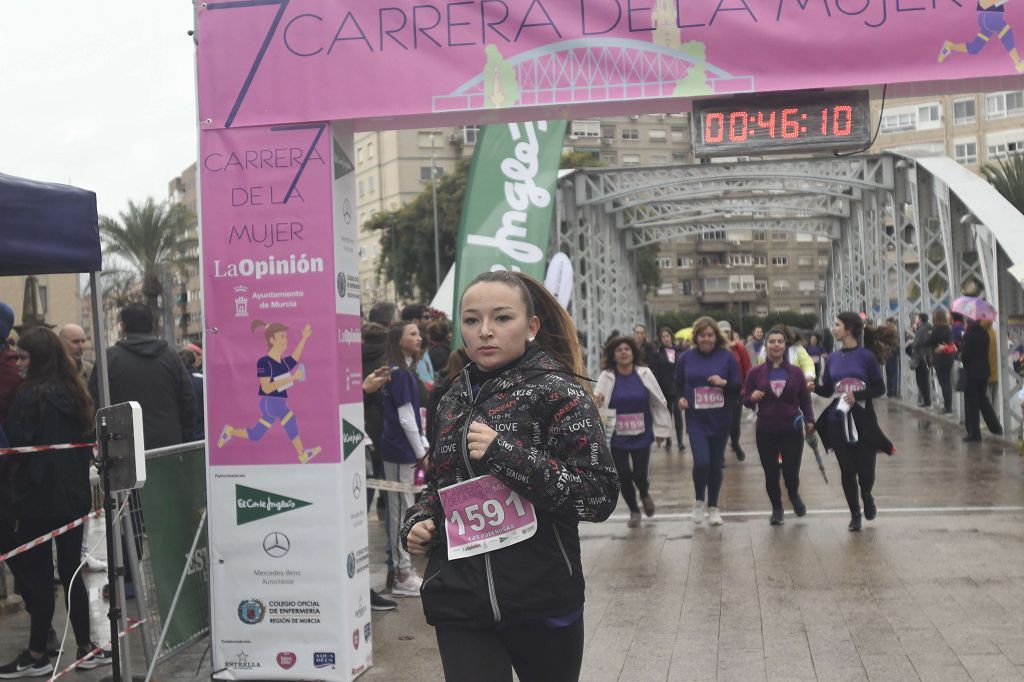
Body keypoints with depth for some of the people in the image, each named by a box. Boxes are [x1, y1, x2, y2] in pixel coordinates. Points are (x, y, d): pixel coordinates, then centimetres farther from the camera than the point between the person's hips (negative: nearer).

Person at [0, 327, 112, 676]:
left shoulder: (31, 396, -13)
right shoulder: (75, 393, 8)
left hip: (39, 497, -7)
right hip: (74, 497, 7)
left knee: (38, 576, 0)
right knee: (70, 572, 13)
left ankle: (36, 656, 7)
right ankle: (86, 647, 15)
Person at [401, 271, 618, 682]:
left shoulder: (557, 392, -8)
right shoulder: (454, 400, 8)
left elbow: (601, 495, -16)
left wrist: (507, 454, -21)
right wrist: (418, 524, 3)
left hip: (541, 602, -3)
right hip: (460, 604, 4)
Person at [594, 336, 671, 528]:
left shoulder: (644, 374, -3)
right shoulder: (607, 377, -4)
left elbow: (658, 402, 5)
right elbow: (599, 395, -15)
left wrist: (661, 429, 7)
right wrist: (595, 399, -40)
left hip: (641, 435, 0)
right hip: (617, 437, 0)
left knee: (640, 474, 0)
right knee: (623, 476, 2)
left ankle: (645, 494, 37)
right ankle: (634, 511, 27)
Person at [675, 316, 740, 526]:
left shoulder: (727, 356, -2)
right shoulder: (687, 358, 1)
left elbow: (738, 386, 0)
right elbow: (678, 383, 16)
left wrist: (724, 382, -18)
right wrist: (680, 398, -3)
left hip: (720, 420, 1)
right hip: (696, 420, -1)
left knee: (716, 465, 9)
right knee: (701, 462, -16)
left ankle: (713, 507, 26)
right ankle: (699, 501, 10)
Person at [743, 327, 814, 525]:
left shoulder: (796, 372, 3)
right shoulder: (756, 373, 1)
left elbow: (805, 399, 7)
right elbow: (746, 401, 6)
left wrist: (809, 420, -7)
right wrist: (752, 397, -16)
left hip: (792, 430, 0)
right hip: (766, 432, 0)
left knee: (791, 473, -3)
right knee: (771, 474, 2)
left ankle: (794, 496, 33)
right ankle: (777, 509, 26)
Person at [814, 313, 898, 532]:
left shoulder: (866, 356, -7)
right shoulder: (833, 358, 5)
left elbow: (880, 388, -6)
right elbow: (826, 390, 9)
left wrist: (858, 395, -20)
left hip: (863, 422, -3)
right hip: (838, 422, 3)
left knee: (866, 471, -1)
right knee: (847, 471, 6)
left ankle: (867, 497, 33)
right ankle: (855, 514, 23)